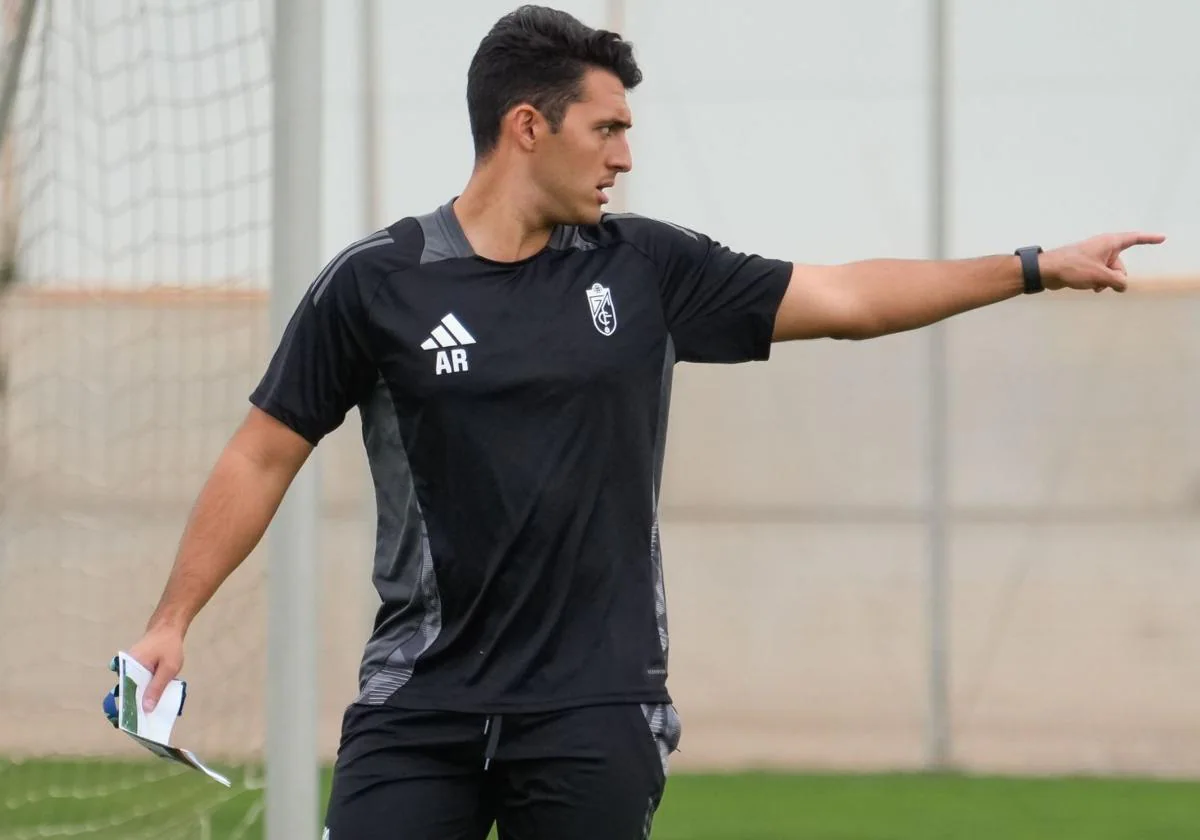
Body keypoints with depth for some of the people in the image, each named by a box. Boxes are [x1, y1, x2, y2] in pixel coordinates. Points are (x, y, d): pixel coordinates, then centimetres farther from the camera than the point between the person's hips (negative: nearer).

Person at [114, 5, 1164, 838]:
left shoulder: (646, 269, 5)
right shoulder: (375, 284, -1)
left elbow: (844, 297, 9)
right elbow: (264, 455, 5)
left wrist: (1038, 267, 6)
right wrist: (173, 619, 0)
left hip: (594, 710, 1)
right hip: (419, 703, -1)